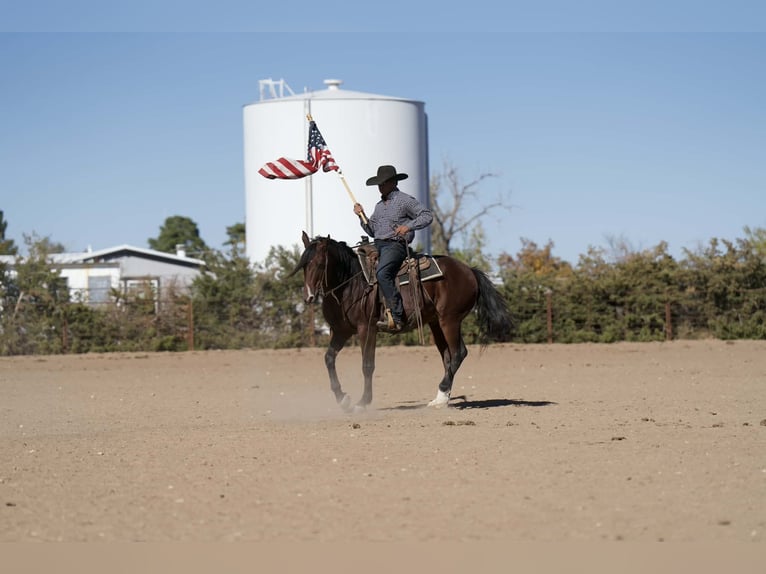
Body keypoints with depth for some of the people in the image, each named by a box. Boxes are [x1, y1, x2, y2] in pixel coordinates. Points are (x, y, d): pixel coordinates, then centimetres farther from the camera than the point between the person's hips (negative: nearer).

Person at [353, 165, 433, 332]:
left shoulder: (404, 200, 0)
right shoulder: (379, 205, 24)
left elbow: (427, 215, -6)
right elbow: (371, 231, 25)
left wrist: (408, 226, -18)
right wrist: (361, 216, 10)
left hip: (395, 245, -10)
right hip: (378, 246, 10)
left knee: (382, 273, -31)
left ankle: (396, 318, -38)